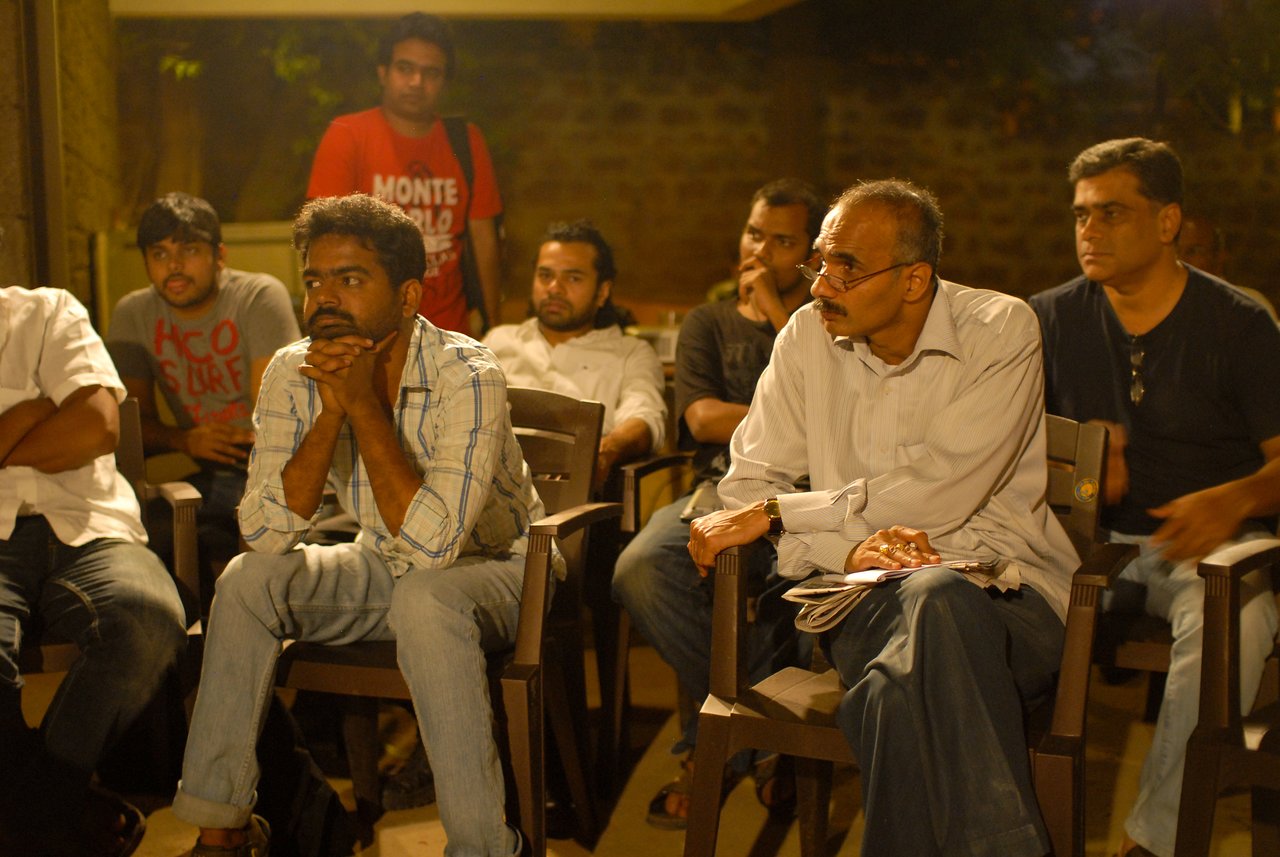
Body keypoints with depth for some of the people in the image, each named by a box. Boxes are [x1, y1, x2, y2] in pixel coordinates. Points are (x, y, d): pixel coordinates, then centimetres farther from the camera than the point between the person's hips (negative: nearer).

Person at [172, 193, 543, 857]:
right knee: (248, 579, -17)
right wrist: (331, 412, -27)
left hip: (491, 568, -5)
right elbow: (265, 532, -17)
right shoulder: (292, 375, -10)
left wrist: (364, 403, -32)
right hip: (382, 568, 5)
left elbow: (430, 541, -35)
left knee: (423, 600, -36)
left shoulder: (467, 377, -26)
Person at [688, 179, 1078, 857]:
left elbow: (937, 494, -16)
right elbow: (746, 484, 4)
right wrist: (846, 551, -16)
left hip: (997, 588, -1)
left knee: (934, 595, -37)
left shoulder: (1001, 332, -4)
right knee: (900, 693, -35)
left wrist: (774, 514, -11)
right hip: (865, 597, 1)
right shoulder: (807, 337, 7)